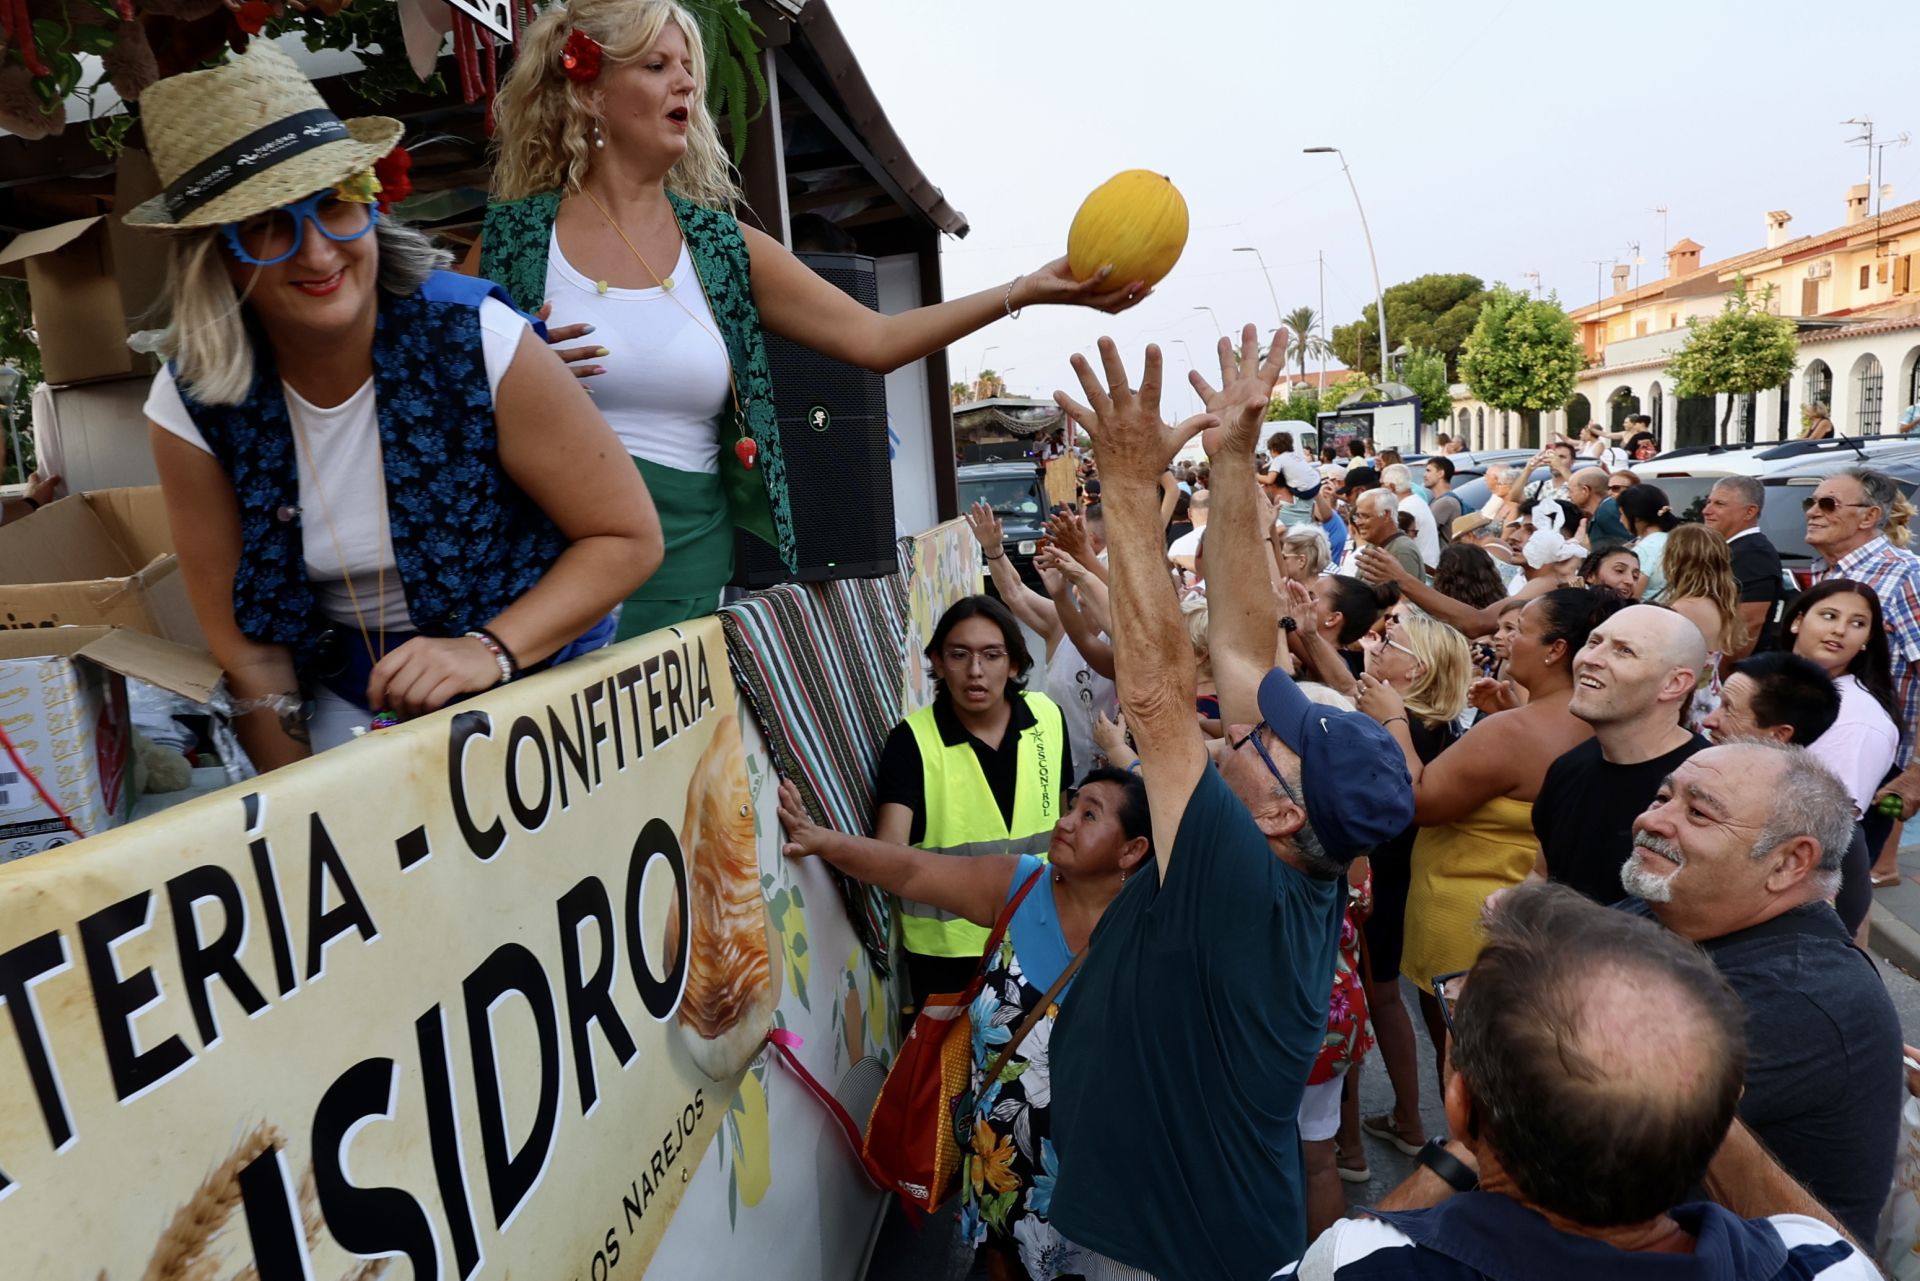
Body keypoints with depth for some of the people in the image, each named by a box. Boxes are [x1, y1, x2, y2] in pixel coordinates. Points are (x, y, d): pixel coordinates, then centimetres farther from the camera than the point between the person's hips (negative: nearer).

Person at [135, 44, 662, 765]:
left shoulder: (478, 340, -22)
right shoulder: (189, 409, -12)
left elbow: (628, 537, -18)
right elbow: (246, 646, -6)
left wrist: (490, 649, -29)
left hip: (536, 668, -2)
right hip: (350, 703, 3)